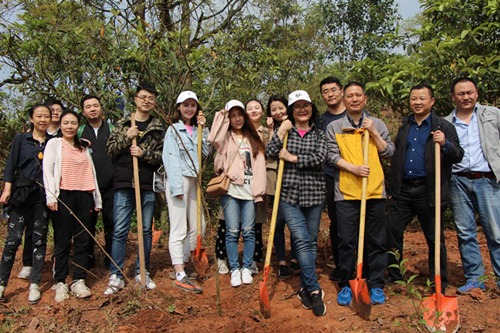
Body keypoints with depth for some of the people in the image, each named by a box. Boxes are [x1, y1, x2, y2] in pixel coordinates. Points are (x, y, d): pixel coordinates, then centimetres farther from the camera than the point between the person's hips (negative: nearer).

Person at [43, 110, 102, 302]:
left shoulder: (83, 147, 21)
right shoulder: (54, 144, 9)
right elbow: (47, 170, -1)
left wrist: (97, 200, 14)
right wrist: (51, 196, -12)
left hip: (84, 196, 4)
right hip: (64, 195, -4)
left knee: (83, 240, 1)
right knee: (62, 241, -2)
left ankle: (79, 281, 7)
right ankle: (60, 283, 6)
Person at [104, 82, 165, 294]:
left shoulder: (158, 129, 10)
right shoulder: (122, 124, 11)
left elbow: (162, 156, 3)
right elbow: (110, 150, 6)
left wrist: (144, 153, -12)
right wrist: (126, 138, -8)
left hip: (148, 186, 1)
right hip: (124, 184, 0)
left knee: (146, 231, 8)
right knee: (119, 232, -1)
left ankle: (142, 272, 21)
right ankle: (116, 276, 8)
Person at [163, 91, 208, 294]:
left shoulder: (196, 130, 17)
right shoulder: (174, 130, -2)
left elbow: (206, 152, 8)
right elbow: (171, 159, -9)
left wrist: (203, 130, 3)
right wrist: (177, 187, -16)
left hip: (193, 180, 8)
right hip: (179, 180, -8)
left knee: (198, 226, 11)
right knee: (179, 230, -6)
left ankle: (180, 264, 24)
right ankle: (180, 276, -3)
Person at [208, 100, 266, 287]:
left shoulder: (253, 139, 17)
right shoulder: (226, 137, 10)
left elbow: (260, 165, 9)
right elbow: (215, 139, -16)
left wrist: (259, 190, -1)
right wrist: (221, 117, -5)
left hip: (249, 190, 2)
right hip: (230, 189, -2)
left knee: (248, 230, 2)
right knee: (232, 231, -2)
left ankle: (246, 268, 14)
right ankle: (234, 270, 9)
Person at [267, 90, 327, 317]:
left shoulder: (319, 134, 10)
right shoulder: (285, 131, 10)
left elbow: (320, 158, -7)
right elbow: (271, 153, -3)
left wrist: (293, 158, -9)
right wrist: (280, 132, -10)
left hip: (314, 195, 2)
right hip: (289, 195, -1)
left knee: (311, 242, 7)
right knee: (302, 240, -12)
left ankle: (305, 288, 21)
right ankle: (315, 290, -5)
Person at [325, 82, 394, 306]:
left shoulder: (377, 125, 12)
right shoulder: (334, 127, 8)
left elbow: (389, 153, 7)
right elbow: (332, 156, 0)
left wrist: (374, 133, -4)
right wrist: (354, 168, -14)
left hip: (375, 191, 1)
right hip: (346, 192, -1)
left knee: (376, 241, 6)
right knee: (346, 241, 1)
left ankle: (376, 285, 20)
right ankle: (345, 285, 16)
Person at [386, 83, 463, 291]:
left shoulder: (444, 127, 3)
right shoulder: (404, 126, 15)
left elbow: (458, 156, -4)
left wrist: (445, 144, -25)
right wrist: (392, 189, 15)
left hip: (428, 191, -4)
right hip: (403, 190, 4)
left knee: (435, 239, 5)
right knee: (392, 232, 4)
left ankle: (439, 283, 20)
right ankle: (394, 275, 21)